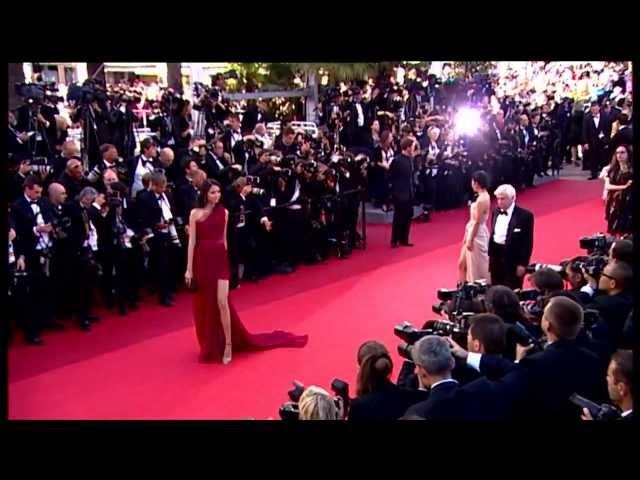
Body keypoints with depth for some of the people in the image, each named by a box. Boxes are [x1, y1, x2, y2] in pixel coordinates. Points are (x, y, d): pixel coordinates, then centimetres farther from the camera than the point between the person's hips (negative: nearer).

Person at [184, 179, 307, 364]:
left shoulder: (224, 212, 3)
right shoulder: (195, 213, -3)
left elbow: (223, 239, 10)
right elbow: (192, 242, -3)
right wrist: (189, 269, -5)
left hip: (220, 260, 0)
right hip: (202, 261, 0)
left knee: (222, 302, -10)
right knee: (204, 305, 10)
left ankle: (228, 344, 2)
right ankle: (210, 345, 27)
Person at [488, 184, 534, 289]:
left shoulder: (525, 215, -12)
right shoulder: (496, 211, 6)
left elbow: (528, 243, -11)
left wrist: (523, 264, -13)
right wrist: (489, 254, 11)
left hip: (513, 260, -5)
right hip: (496, 257, 6)